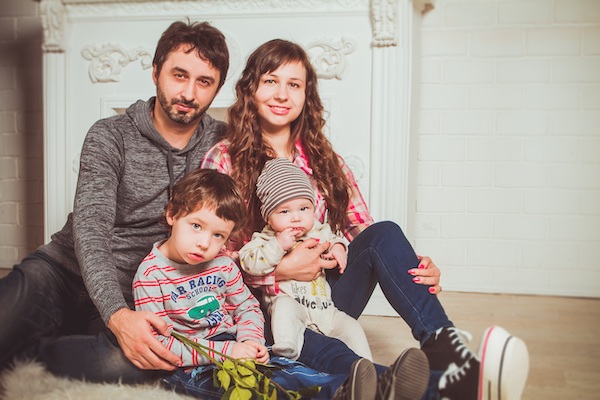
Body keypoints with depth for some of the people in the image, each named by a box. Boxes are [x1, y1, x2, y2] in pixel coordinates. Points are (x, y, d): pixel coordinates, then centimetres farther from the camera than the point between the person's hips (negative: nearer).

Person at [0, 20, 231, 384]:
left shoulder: (223, 144, 2)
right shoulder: (111, 136, -5)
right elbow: (90, 228, -15)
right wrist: (117, 315, -32)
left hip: (134, 295, 2)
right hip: (67, 268, -2)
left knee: (128, 363, -33)